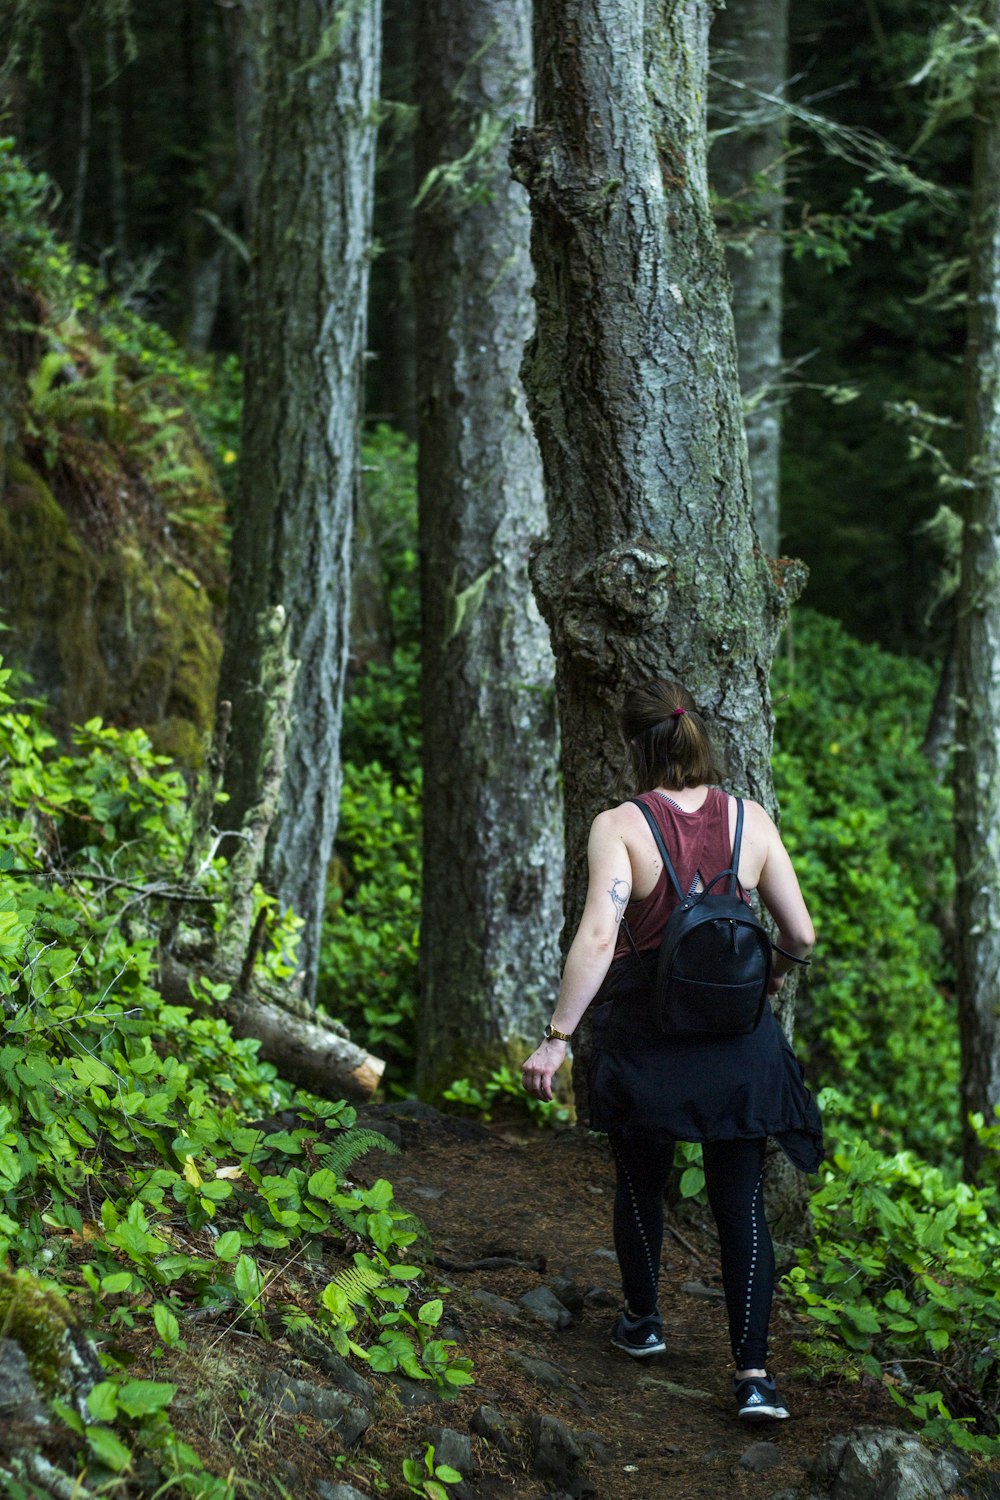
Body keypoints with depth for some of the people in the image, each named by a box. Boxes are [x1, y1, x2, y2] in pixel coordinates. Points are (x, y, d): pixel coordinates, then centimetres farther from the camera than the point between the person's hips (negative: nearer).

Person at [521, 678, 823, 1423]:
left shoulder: (619, 826, -13)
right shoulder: (751, 821, -4)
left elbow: (598, 937, -23)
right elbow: (802, 933, 0)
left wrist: (557, 1037, -19)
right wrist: (773, 975, 22)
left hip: (647, 1038, -1)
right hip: (740, 1042, 2)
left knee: (641, 1182, 22)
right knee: (741, 1201, 6)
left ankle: (644, 1321, 40)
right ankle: (753, 1371, -2)